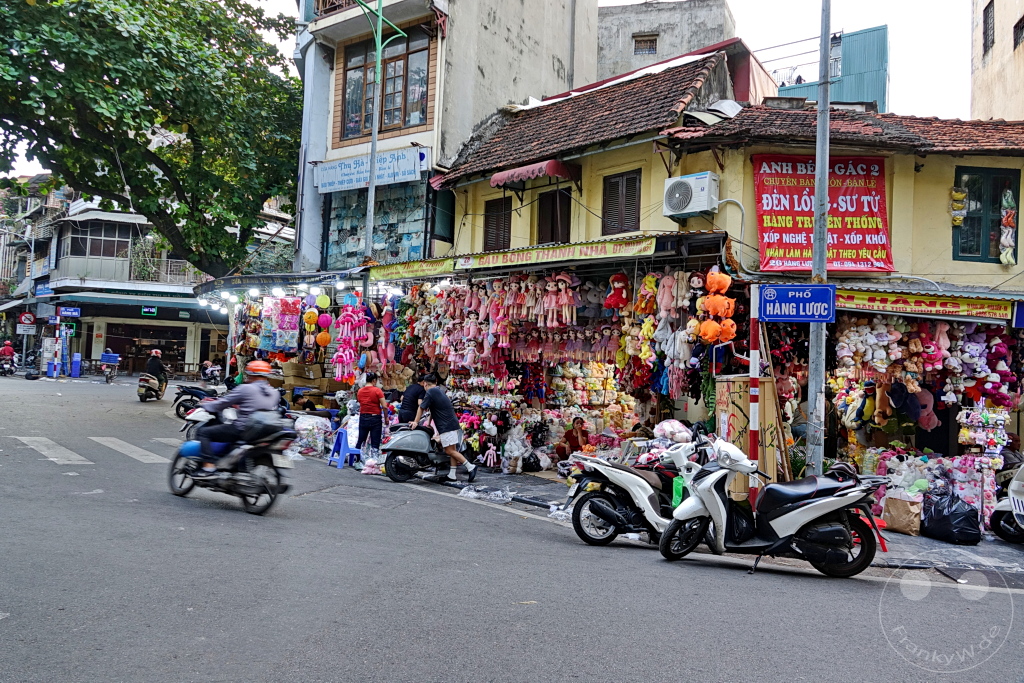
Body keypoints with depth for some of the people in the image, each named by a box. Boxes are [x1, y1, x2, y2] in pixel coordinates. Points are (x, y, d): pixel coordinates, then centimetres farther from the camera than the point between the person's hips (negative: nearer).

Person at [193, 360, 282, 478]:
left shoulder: (245, 389, -9)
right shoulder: (275, 393, 8)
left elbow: (223, 403, -1)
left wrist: (206, 405, 17)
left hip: (241, 430, -8)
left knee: (204, 432, 3)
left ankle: (209, 466, -12)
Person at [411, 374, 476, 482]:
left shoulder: (430, 392, -8)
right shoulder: (440, 391, 20)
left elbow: (421, 408, -6)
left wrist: (416, 422, 1)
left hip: (447, 426, -10)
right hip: (453, 424, 10)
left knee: (450, 451, -9)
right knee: (452, 450, 8)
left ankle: (470, 466, -10)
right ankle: (452, 475, 10)